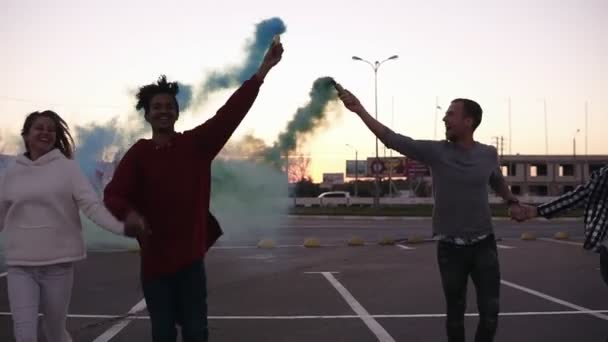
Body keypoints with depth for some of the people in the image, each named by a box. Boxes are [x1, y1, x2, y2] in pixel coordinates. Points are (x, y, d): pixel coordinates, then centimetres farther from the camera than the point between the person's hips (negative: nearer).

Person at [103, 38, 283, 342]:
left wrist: (262, 70, -16)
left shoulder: (196, 143, -1)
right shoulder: (138, 154, -3)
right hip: (155, 259, 0)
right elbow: (113, 194, -13)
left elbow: (231, 112, -9)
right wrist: (129, 213, -37)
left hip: (191, 256, 0)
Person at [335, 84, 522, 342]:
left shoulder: (488, 154, 1)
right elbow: (392, 139, -14)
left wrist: (512, 202, 14)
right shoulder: (435, 151, -6)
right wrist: (360, 110, -20)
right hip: (450, 248, -1)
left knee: (489, 313, 1)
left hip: (484, 245, 1)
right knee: (455, 313, 9)